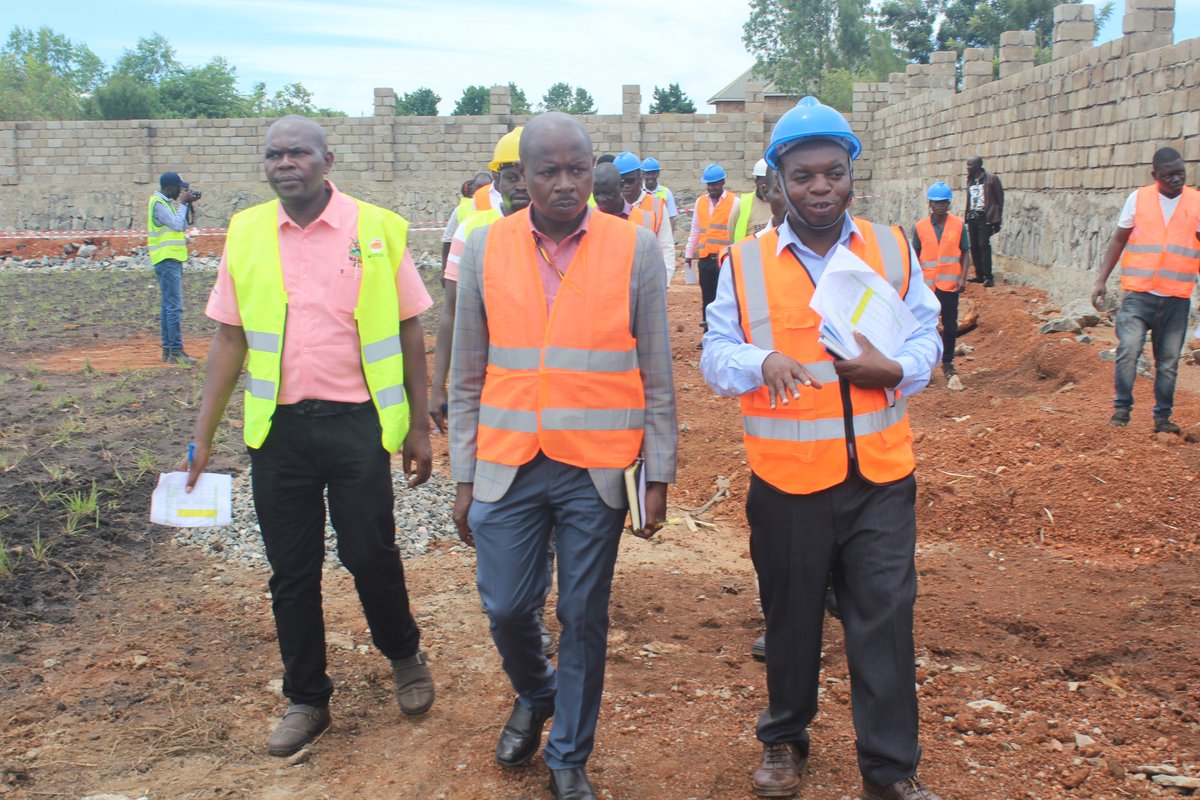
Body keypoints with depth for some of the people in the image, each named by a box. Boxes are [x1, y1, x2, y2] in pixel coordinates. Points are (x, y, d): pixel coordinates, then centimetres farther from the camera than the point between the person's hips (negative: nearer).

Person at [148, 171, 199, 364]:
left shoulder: (165, 202, 18)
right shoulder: (158, 203, -12)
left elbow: (182, 226, 17)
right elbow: (177, 225, -19)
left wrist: (187, 204, 8)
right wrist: (183, 203, -9)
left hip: (172, 259, 11)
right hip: (167, 259, -11)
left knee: (167, 305, 12)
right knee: (174, 306, -13)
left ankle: (167, 349, 16)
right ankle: (176, 351, -14)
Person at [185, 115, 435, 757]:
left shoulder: (377, 229, -3)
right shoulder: (246, 234, 4)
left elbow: (409, 331, 2)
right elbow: (229, 340, 8)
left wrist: (419, 425, 1)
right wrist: (202, 436, 6)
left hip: (357, 422, -2)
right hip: (277, 427, 3)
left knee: (370, 555, 3)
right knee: (291, 571, 9)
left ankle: (404, 656, 32)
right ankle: (305, 699, 27)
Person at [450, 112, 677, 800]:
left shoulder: (636, 249, -3)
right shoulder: (485, 248, 2)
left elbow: (657, 374, 1)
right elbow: (468, 376, 6)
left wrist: (659, 477, -1)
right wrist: (465, 479, 5)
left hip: (596, 471, -1)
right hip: (508, 466, 2)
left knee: (585, 617, 7)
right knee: (507, 606, 7)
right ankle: (534, 696, 41)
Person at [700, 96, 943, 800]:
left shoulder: (893, 250, 6)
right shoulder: (745, 263, 1)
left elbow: (927, 339, 9)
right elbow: (715, 356, 0)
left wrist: (893, 367, -13)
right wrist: (761, 360, -22)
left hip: (880, 477, 1)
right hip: (786, 480, -1)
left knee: (885, 619, 2)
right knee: (791, 617, 13)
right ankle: (786, 742, 35)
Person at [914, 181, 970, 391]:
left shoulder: (959, 225, 0)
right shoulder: (920, 227, 0)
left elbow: (965, 253, 4)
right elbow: (916, 256, 7)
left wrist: (963, 277, -7)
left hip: (950, 284, 0)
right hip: (927, 284, 0)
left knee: (950, 326, 5)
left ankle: (948, 365, 18)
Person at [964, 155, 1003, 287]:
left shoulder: (991, 179, -6)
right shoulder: (970, 180, 13)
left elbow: (999, 199, -5)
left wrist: (997, 220, -8)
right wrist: (967, 216, 9)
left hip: (985, 217, -6)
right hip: (972, 217, 6)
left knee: (984, 245, -11)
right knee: (974, 246, 5)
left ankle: (988, 277, -9)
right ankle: (979, 275, 13)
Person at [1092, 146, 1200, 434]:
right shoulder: (1138, 199, 3)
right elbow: (1118, 240, 9)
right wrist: (1101, 280, 5)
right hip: (1139, 293, -1)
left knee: (1168, 361, 6)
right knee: (1128, 350, -13)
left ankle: (1163, 416, 20)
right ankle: (1122, 408, 4)